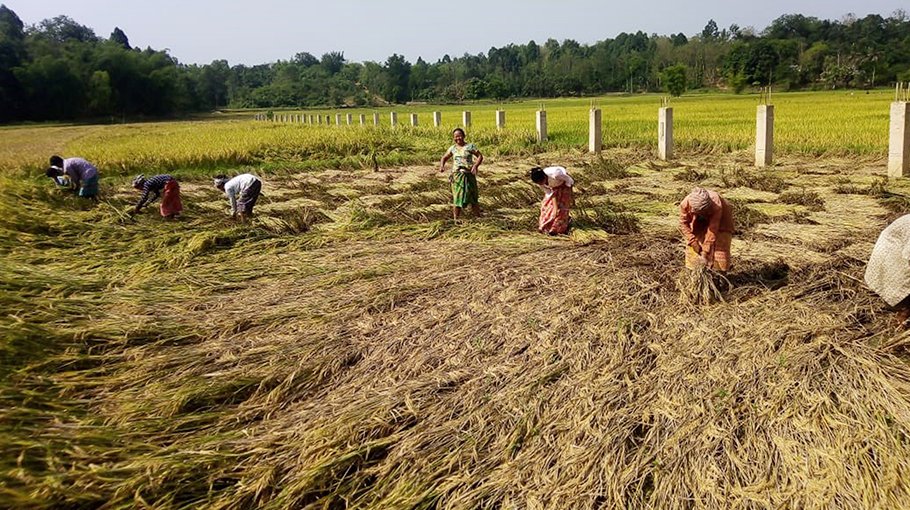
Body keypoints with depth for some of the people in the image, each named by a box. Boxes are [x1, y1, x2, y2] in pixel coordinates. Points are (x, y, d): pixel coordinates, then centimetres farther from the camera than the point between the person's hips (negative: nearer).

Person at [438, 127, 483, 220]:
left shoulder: (470, 146, 1)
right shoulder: (452, 148, 10)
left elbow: (480, 156, 1)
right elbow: (444, 158, 20)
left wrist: (475, 166, -14)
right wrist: (442, 166, 0)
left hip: (469, 175, -2)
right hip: (457, 175, 2)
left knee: (472, 196, 3)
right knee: (457, 197, -2)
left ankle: (478, 216, 16)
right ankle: (455, 219, 4)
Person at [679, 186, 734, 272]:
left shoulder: (716, 206, -43)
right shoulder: (685, 204, -35)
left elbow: (712, 231, -38)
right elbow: (683, 224, -19)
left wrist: (705, 253, -37)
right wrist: (693, 242, -25)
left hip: (720, 219, -3)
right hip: (699, 223, 3)